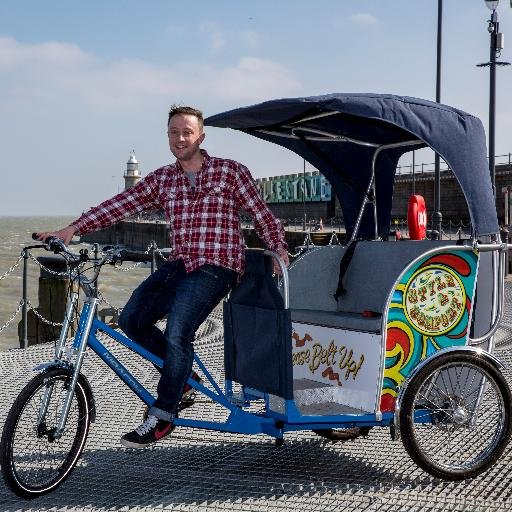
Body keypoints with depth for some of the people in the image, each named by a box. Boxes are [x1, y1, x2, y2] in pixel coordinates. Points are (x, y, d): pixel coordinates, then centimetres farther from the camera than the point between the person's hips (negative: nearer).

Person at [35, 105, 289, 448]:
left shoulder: (230, 171, 2)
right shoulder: (162, 179, 13)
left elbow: (262, 214, 4)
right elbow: (122, 204, 5)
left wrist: (278, 249, -11)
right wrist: (73, 228, -4)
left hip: (216, 266, -6)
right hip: (179, 265, 6)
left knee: (177, 334, -19)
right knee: (132, 320, -5)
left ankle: (161, 418, -6)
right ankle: (181, 372, 17)